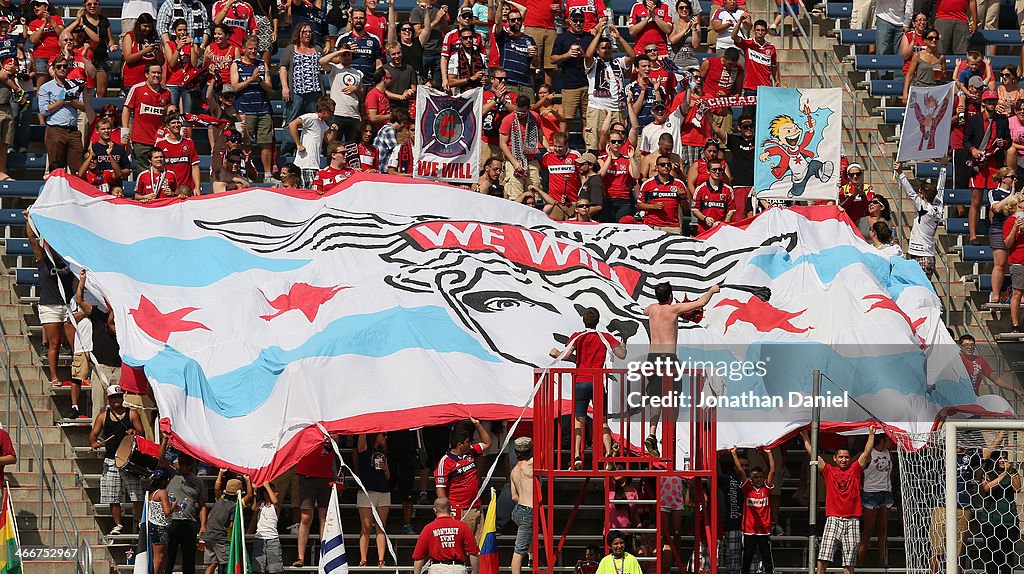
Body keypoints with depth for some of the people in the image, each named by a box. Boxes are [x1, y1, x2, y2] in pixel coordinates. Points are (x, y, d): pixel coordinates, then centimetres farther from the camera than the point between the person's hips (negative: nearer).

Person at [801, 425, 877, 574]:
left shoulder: (855, 470, 11)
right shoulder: (829, 471, 10)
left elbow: (866, 454, 7)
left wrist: (871, 434, 1)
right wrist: (805, 437, 7)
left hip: (852, 521, 1)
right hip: (833, 520, 0)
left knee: (849, 562, 1)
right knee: (823, 557, -11)